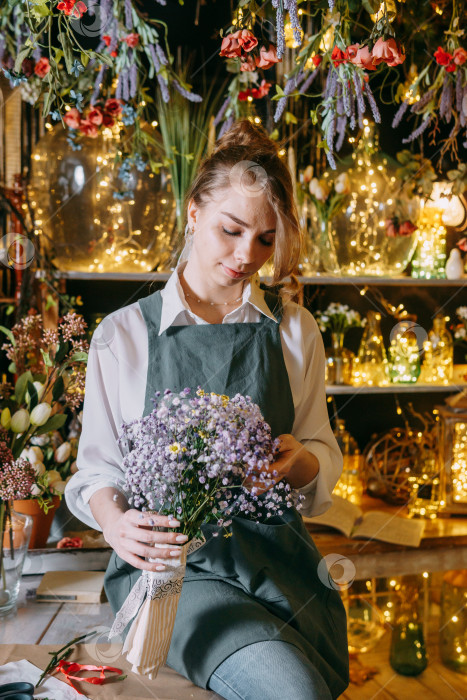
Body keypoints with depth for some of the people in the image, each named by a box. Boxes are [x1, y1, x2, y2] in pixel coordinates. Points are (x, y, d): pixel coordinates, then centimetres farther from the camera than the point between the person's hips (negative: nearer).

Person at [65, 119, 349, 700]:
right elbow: (96, 469, 3)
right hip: (171, 561, -3)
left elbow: (324, 460, 11)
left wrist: (298, 461, -14)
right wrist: (115, 519, -20)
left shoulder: (295, 331, 10)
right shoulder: (122, 335, 2)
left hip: (276, 551, 3)